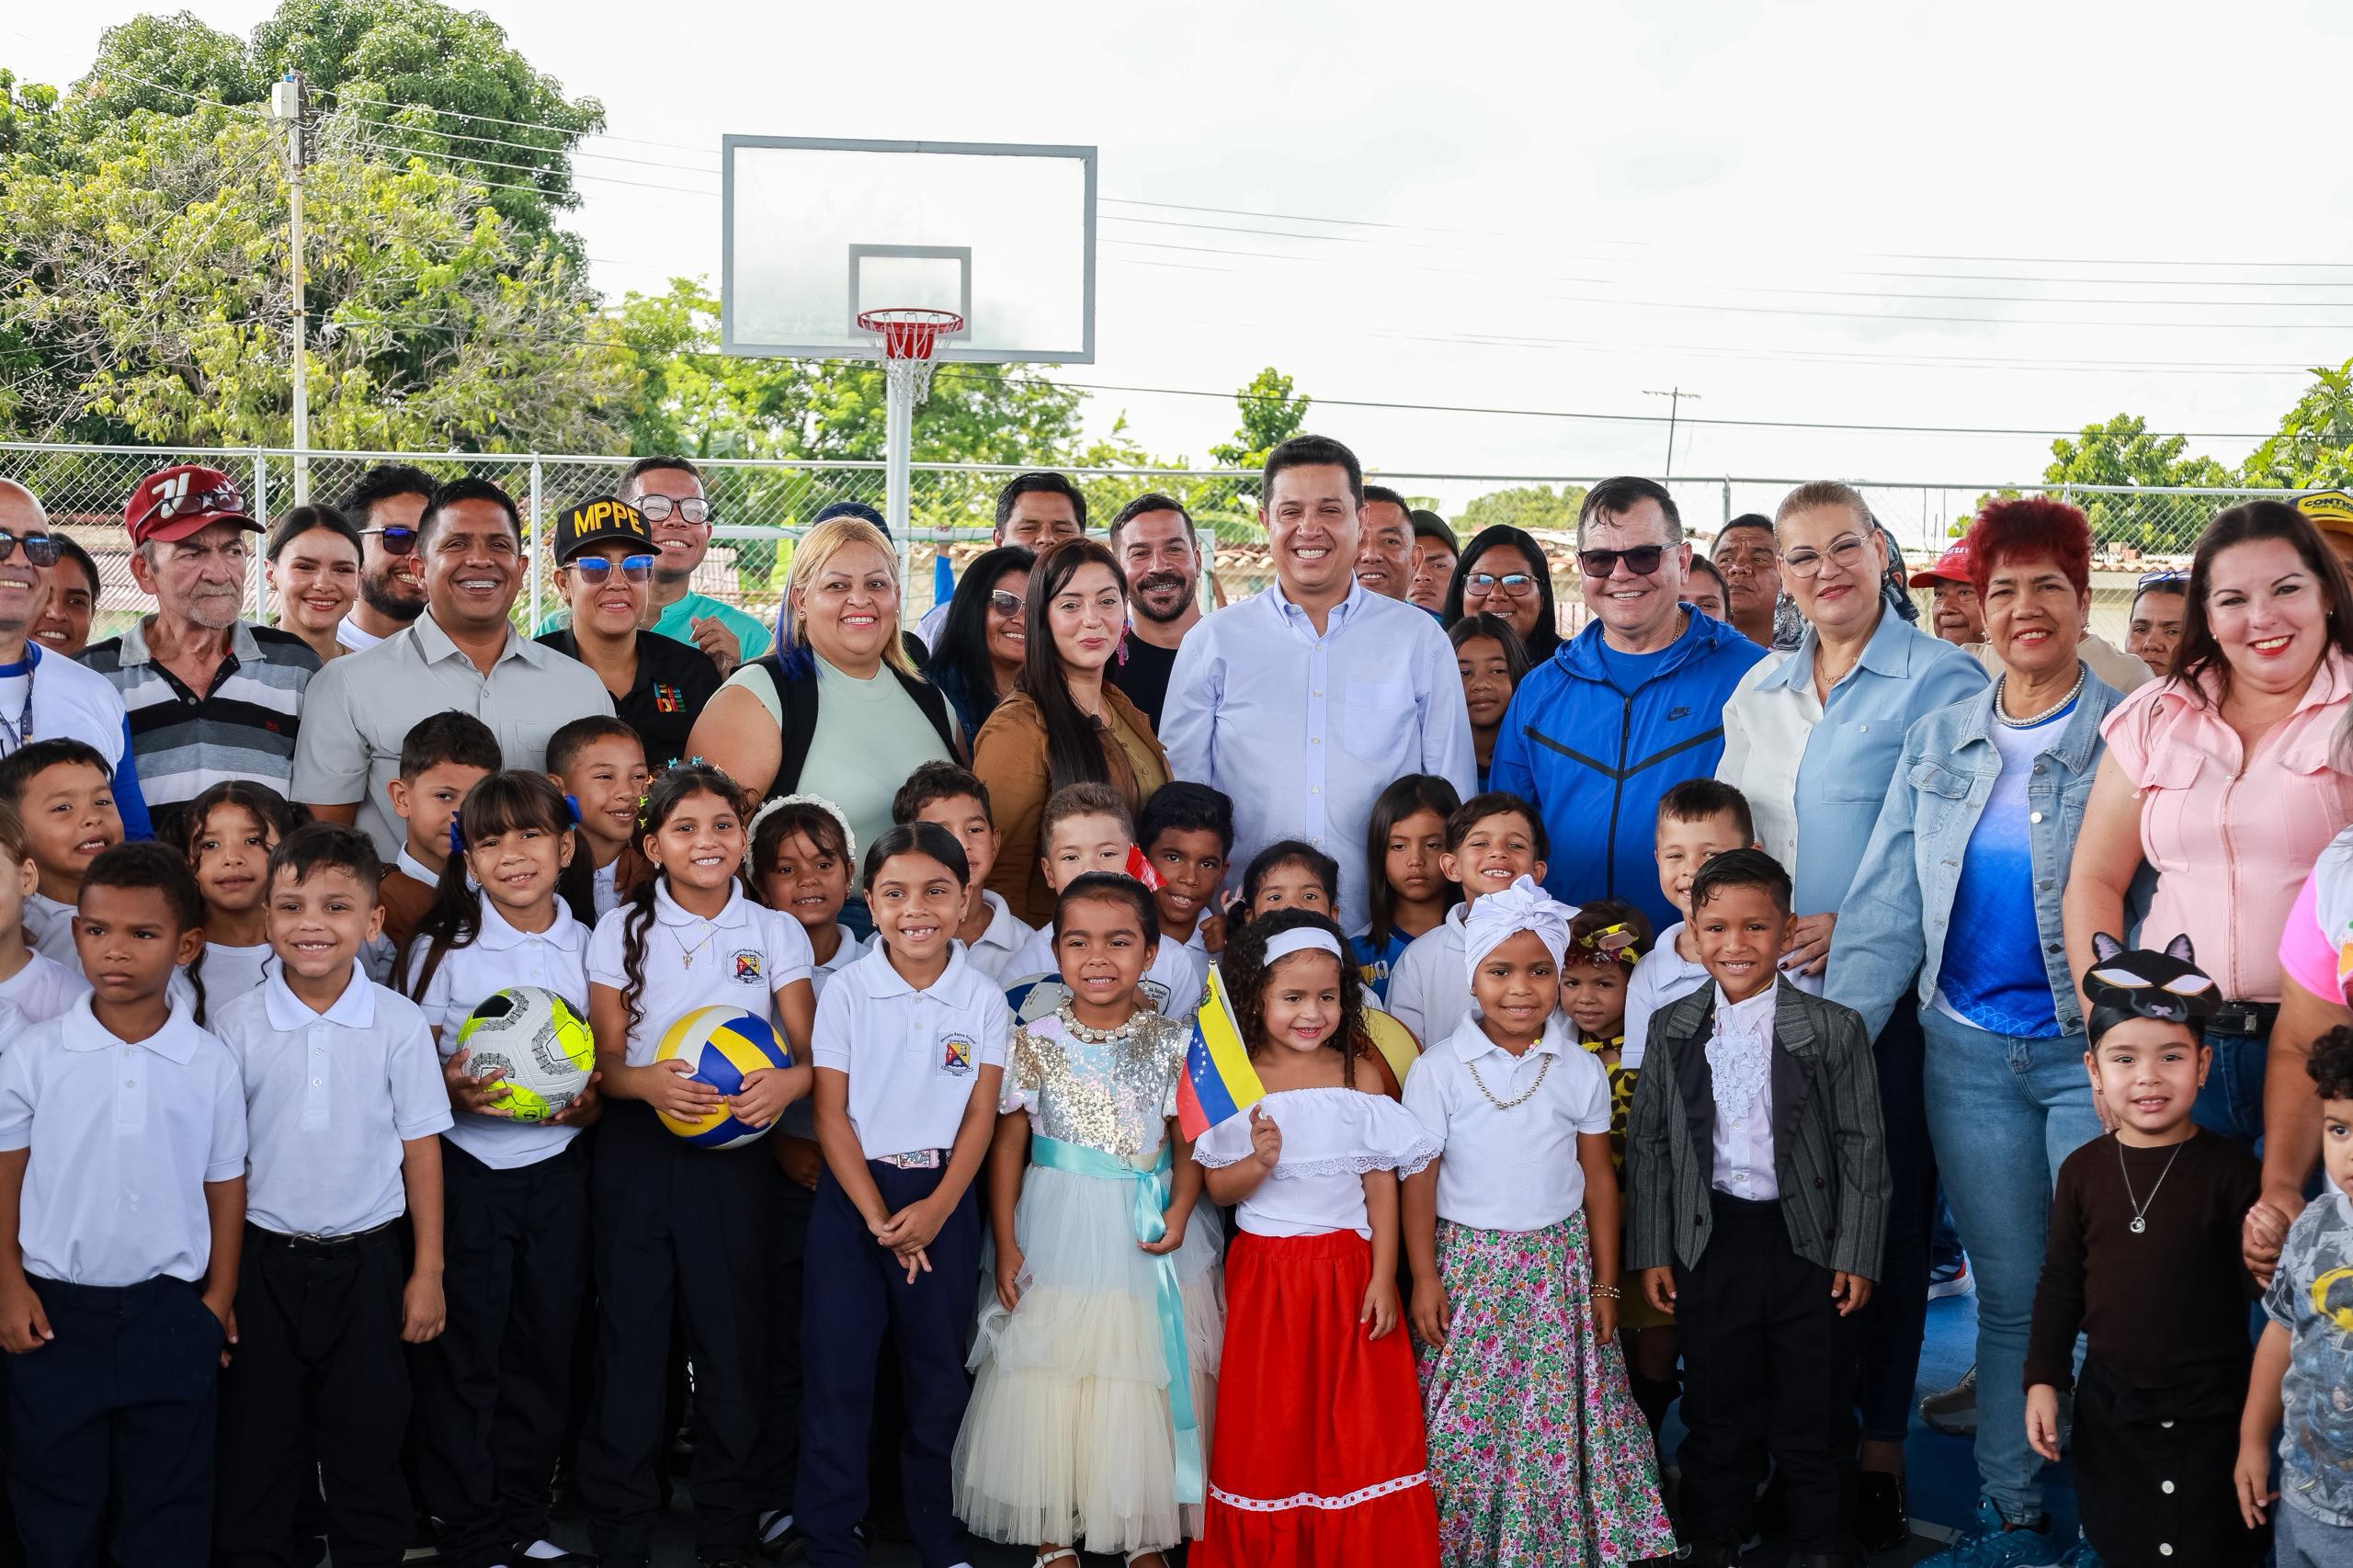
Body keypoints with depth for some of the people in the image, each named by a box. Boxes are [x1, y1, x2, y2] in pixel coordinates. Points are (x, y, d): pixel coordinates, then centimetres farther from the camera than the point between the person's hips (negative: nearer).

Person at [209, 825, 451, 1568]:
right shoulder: (235, 1022, -4)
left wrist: (428, 1271, 0)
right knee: (256, 1435, 10)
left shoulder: (399, 1023, -6)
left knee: (368, 1437, 8)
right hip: (262, 1256, 1)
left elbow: (420, 1149, -1)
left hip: (367, 1258, 0)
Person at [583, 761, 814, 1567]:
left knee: (733, 1335, 2)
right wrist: (648, 1082, -20)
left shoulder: (776, 932, 5)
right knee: (630, 1334, 2)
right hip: (636, 1150, 0)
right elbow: (603, 1061, 2)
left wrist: (789, 1081, -21)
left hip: (734, 1155, 0)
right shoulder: (620, 931, 5)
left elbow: (811, 1053, 2)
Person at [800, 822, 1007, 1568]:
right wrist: (876, 1215, -13)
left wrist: (936, 1210, -14)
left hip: (943, 1195, 1)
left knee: (939, 1372, 9)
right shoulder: (847, 990, -5)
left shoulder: (984, 998, -2)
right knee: (837, 1368, 0)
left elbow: (981, 1115, -2)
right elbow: (831, 1113, -6)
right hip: (852, 1193, -1)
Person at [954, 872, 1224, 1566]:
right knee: (1047, 1383, 4)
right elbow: (1008, 1146, 2)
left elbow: (1189, 1145, 3)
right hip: (1057, 1231, 0)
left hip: (1145, 1233, 0)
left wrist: (1179, 1213, -14)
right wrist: (1005, 1245, -2)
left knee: (1146, 1380, 5)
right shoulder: (1036, 1042, -2)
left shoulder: (1172, 1044, -1)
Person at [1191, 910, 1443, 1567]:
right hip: (1264, 1273, 0)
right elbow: (1217, 1188, -2)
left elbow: (1381, 1184, -1)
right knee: (1268, 1431, 8)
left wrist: (1383, 1278, -6)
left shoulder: (1359, 1076, -2)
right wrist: (1258, 1162, -22)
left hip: (1347, 1271, 0)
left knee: (1357, 1425, 3)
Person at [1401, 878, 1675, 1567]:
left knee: (1558, 1418, 3)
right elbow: (1420, 1179, -3)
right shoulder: (1438, 1070, -6)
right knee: (1464, 1421, 2)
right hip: (1468, 1265, -1)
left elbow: (1599, 1179, 6)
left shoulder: (1580, 1071, 0)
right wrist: (1425, 1279, -5)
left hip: (1558, 1265, 2)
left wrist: (1605, 1281, 6)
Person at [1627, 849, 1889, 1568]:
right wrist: (1652, 1252, 2)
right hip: (1708, 1244, 2)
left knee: (1815, 1418, 7)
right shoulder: (1671, 1031, 2)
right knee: (1717, 1412, 12)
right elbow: (1647, 1146, 6)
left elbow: (1864, 1149, -2)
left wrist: (1855, 1255, -6)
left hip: (1807, 1243, -2)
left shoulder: (1834, 1030, -4)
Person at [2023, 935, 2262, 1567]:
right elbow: (2060, 1284, 6)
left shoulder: (2229, 1170, -11)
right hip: (2108, 1405, 3)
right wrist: (2043, 1379, 4)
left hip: (2208, 1412, -3)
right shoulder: (2083, 1171, -1)